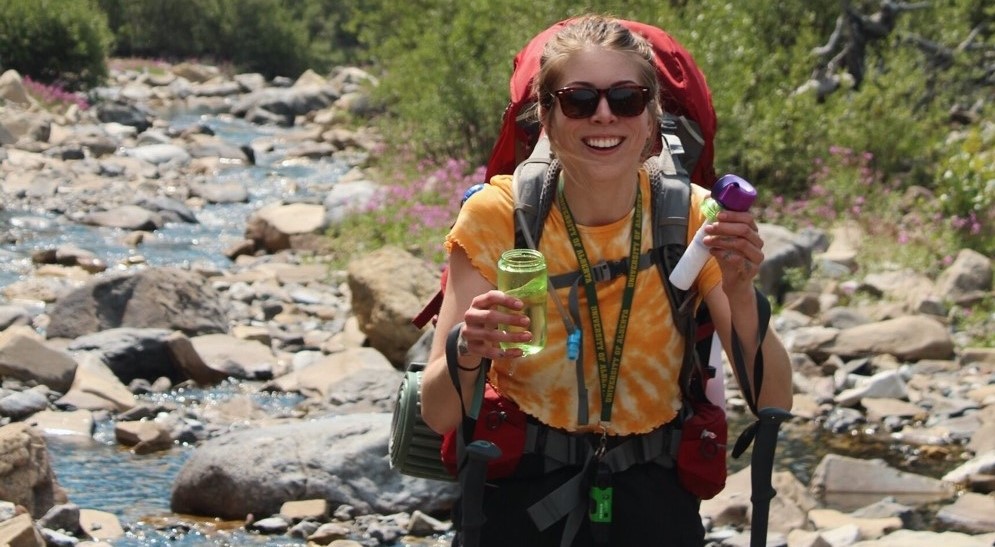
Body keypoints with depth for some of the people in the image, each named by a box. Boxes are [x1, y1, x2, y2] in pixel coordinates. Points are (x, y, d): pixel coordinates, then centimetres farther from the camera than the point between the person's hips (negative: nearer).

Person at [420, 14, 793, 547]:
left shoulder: (689, 217, -10)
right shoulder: (497, 215, -15)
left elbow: (774, 403, -14)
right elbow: (438, 415, -18)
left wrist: (740, 295, -31)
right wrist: (466, 354, -39)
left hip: (653, 499, 1)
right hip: (522, 497, -1)